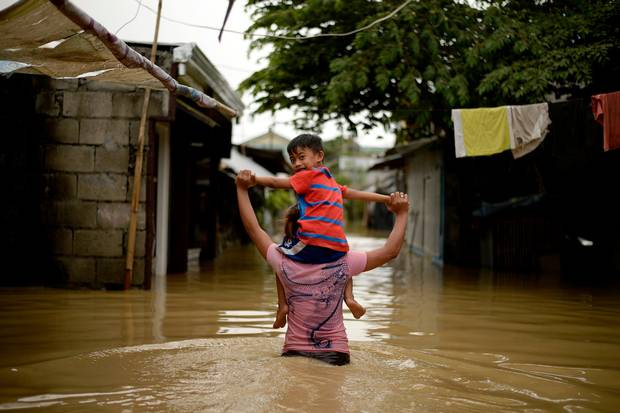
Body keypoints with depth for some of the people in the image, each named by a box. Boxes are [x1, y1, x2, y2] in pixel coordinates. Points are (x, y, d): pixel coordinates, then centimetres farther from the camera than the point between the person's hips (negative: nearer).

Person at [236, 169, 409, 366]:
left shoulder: (284, 265, -7)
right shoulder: (342, 264, -9)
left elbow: (253, 228, 4)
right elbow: (390, 251, -2)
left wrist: (242, 189, 12)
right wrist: (401, 213, 9)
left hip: (294, 351, 0)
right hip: (335, 353, 0)